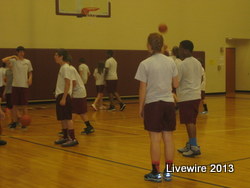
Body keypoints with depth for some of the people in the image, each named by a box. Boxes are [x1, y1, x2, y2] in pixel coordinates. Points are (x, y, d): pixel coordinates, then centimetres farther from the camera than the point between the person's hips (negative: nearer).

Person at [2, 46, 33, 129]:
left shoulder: (27, 62, 7)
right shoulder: (14, 61, -1)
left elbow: (30, 72, 14)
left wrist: (30, 78, -5)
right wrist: (13, 56, -14)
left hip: (24, 85, 1)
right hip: (15, 85, -1)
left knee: (24, 105, 4)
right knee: (15, 105, 4)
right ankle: (15, 122, 13)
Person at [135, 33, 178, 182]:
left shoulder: (145, 64, -9)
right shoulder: (171, 61, 4)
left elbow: (143, 89, -8)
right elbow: (176, 84, 8)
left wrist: (141, 107, 2)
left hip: (153, 104, -4)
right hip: (169, 103, 4)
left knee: (155, 139, 0)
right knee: (168, 138, 8)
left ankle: (156, 173, 7)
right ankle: (168, 172, 15)